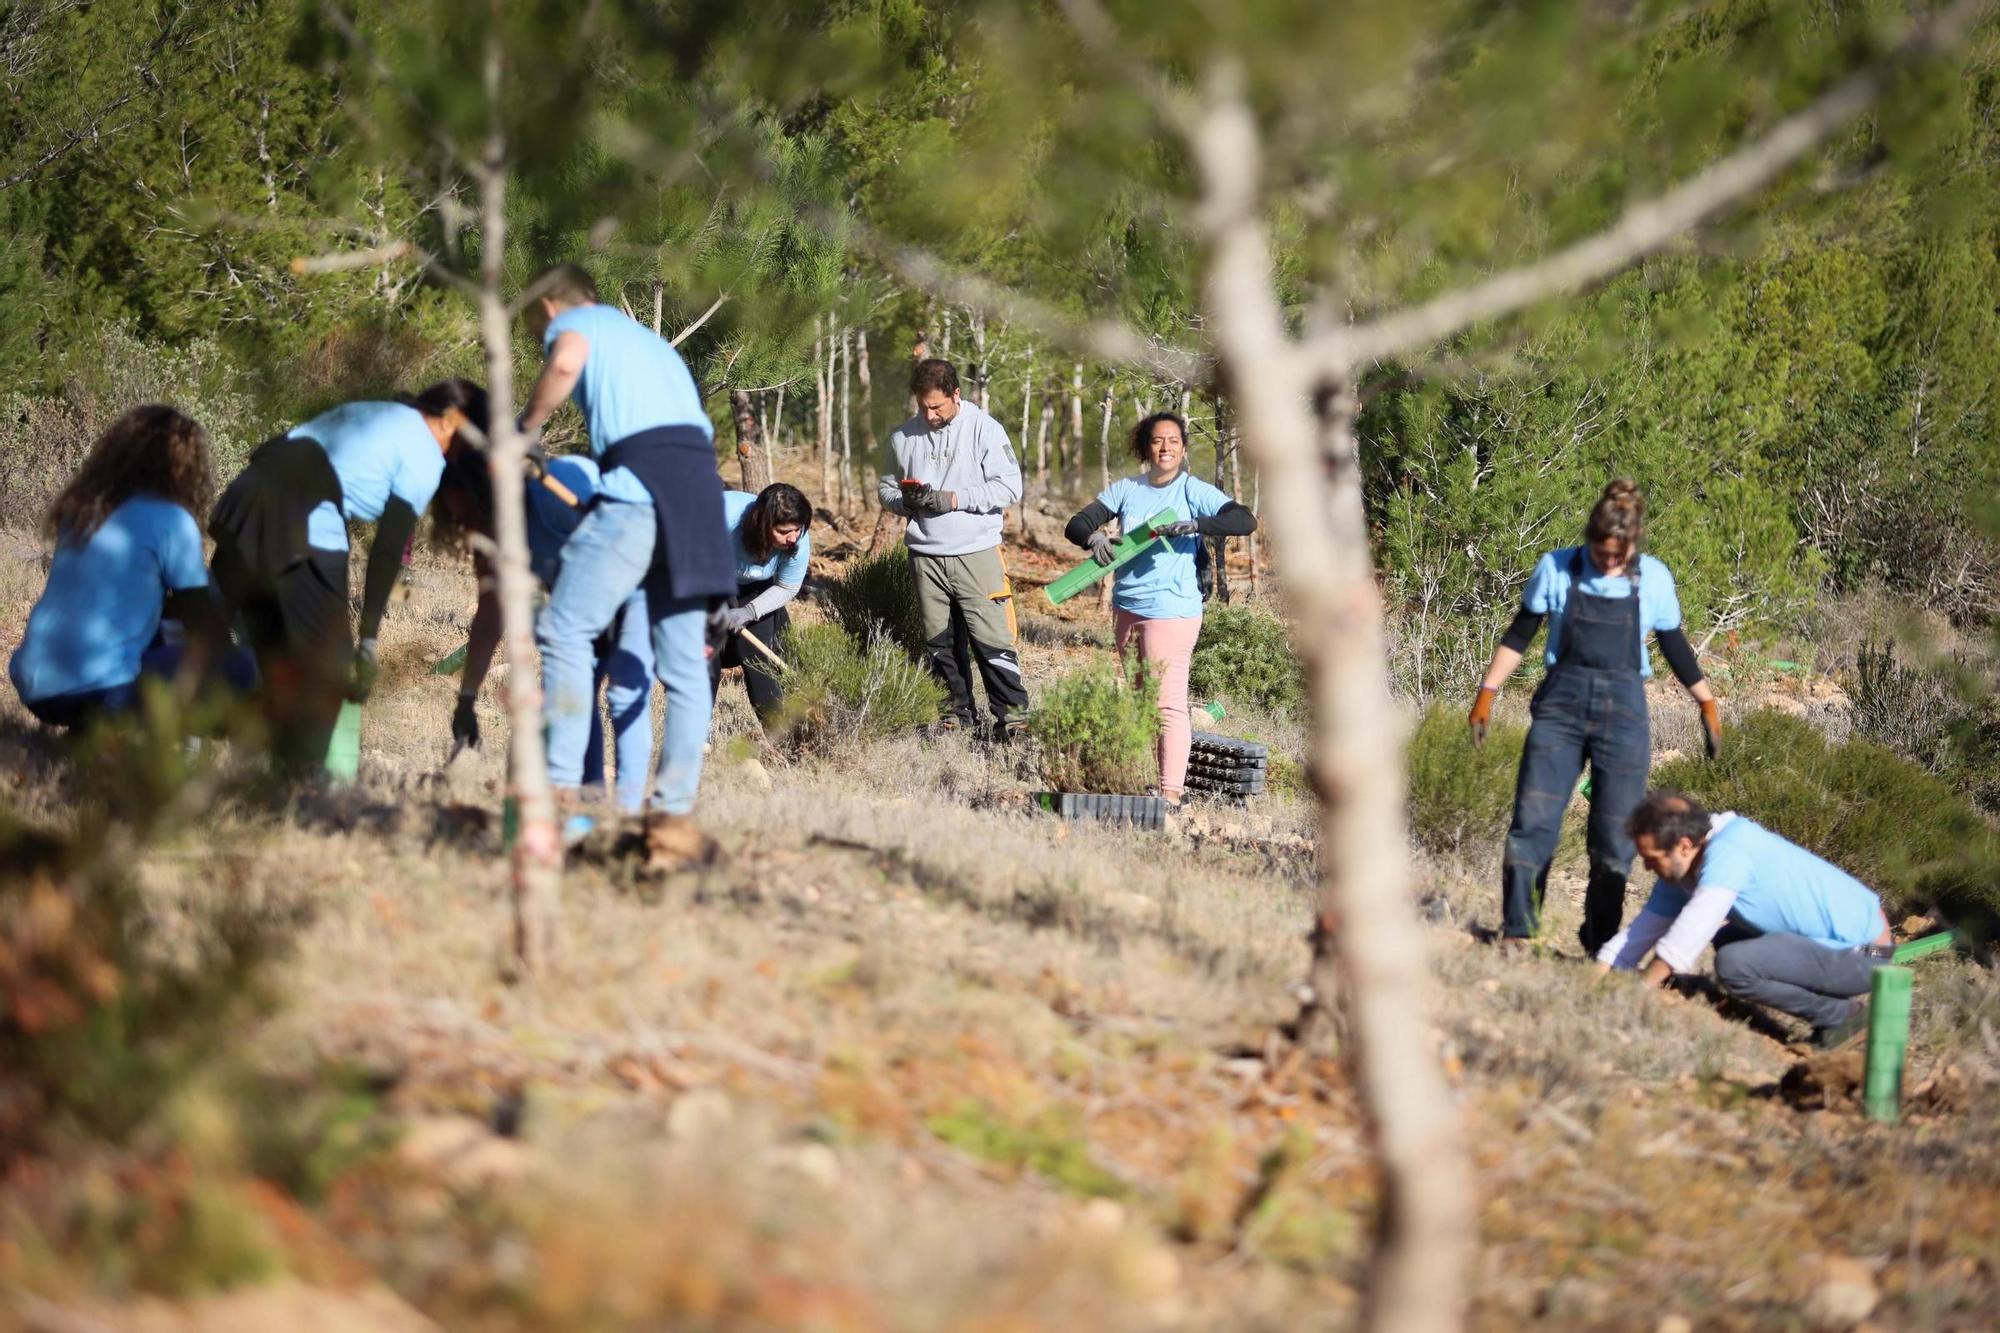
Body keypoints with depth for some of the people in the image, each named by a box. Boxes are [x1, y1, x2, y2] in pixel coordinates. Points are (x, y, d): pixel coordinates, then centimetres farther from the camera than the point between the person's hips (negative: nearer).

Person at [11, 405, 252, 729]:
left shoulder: (83, 509, 17)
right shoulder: (170, 521, -3)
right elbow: (210, 629, 4)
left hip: (34, 689, 8)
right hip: (97, 692, -8)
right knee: (239, 668, -1)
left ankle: (91, 726, 11)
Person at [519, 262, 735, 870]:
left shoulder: (571, 321, 14)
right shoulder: (652, 341, 36)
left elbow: (566, 361, -12)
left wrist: (525, 428, 1)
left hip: (641, 477, -7)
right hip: (702, 480, 7)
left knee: (566, 631, -7)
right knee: (684, 662, 6)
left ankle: (561, 787, -18)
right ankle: (675, 814, 3)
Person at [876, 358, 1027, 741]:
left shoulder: (984, 429, -5)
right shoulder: (903, 437, 6)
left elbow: (1009, 487, -10)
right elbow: (886, 488, 18)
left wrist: (952, 499, -16)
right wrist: (905, 501, -7)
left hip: (976, 555, -4)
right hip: (925, 556, 4)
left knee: (992, 640, -8)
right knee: (938, 644, 9)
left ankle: (1011, 716, -3)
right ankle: (958, 712, 20)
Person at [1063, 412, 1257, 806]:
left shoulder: (1194, 491, -6)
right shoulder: (1126, 490, 8)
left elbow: (1245, 521, -17)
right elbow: (1076, 525, 4)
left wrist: (1195, 525, -32)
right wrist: (1094, 537, -20)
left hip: (1171, 611, -6)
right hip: (1127, 607, 6)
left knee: (1168, 701, -11)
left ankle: (1171, 791, -14)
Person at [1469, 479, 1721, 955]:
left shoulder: (1653, 579, 3)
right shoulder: (1556, 570, 0)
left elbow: (1675, 647, 16)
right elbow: (1520, 635, 9)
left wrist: (1707, 702, 18)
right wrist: (1487, 692, 5)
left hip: (1622, 708, 0)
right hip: (1561, 702, 0)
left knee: (1615, 837, -2)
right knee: (1532, 821, -11)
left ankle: (1601, 944, 8)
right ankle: (1515, 934, -9)